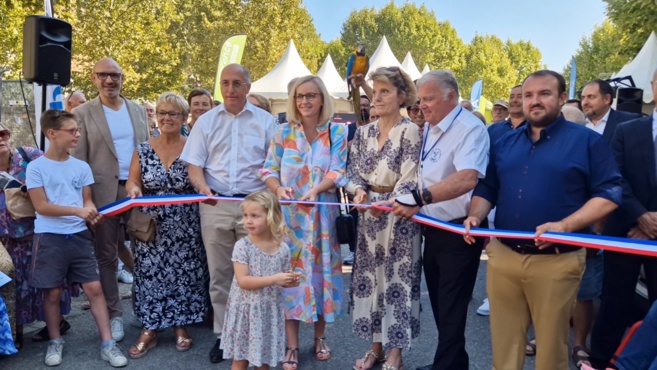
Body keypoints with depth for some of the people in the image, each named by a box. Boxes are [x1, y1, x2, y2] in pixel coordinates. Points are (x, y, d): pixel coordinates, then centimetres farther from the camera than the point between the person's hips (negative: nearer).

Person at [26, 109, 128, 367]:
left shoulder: (82, 167, 7)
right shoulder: (36, 167, -4)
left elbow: (87, 201, 9)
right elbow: (41, 206, -9)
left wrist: (92, 213, -14)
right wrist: (78, 210, -20)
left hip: (79, 235, 3)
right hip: (49, 238, -3)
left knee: (94, 288, 0)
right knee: (52, 292, 7)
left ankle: (107, 343, 7)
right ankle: (55, 342, 27)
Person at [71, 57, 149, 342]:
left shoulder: (139, 111, 11)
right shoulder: (82, 114, -1)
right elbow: (78, 159, -3)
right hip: (103, 192, -3)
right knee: (107, 256, 6)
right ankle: (114, 315, 18)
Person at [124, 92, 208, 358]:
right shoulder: (143, 150, 4)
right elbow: (131, 181, 0)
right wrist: (134, 189, -21)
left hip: (185, 228, -1)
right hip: (151, 227, 2)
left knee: (183, 273, 6)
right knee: (150, 274, 4)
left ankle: (181, 326, 23)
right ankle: (149, 331, 16)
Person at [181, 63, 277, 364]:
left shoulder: (265, 121, 5)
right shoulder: (206, 121, 9)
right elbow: (194, 164, 6)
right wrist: (203, 188, -15)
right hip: (215, 206, 2)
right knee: (219, 274, 8)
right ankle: (223, 334, 21)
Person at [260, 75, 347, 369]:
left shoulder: (337, 132, 1)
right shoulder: (284, 132, 3)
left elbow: (337, 172, -7)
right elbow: (269, 170, 1)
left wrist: (315, 190, -24)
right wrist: (279, 189, -20)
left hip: (321, 214, 0)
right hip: (289, 214, 0)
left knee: (321, 269, 8)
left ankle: (320, 336, 27)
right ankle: (292, 346, 13)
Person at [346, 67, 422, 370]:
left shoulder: (410, 131, -10)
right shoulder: (364, 132, 8)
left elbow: (409, 180, -15)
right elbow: (353, 173, 8)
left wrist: (388, 202, -30)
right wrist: (359, 191, -12)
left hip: (398, 215, -5)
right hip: (369, 214, 6)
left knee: (397, 279, 2)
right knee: (370, 276, 11)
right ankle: (376, 345, 26)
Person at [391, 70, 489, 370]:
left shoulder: (470, 129, -20)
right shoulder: (428, 128, 9)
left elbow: (466, 179, -36)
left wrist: (420, 198, -44)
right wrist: (417, 206, 9)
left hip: (459, 233, -9)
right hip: (433, 229, 9)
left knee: (451, 311, 2)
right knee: (440, 304, 20)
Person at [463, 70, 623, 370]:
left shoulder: (587, 140, -2)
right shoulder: (504, 143, 11)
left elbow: (609, 193, -7)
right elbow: (486, 188, 15)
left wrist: (565, 226, -21)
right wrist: (475, 216, -5)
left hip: (557, 260, -3)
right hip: (502, 255, 4)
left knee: (551, 342, 12)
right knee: (504, 340, 14)